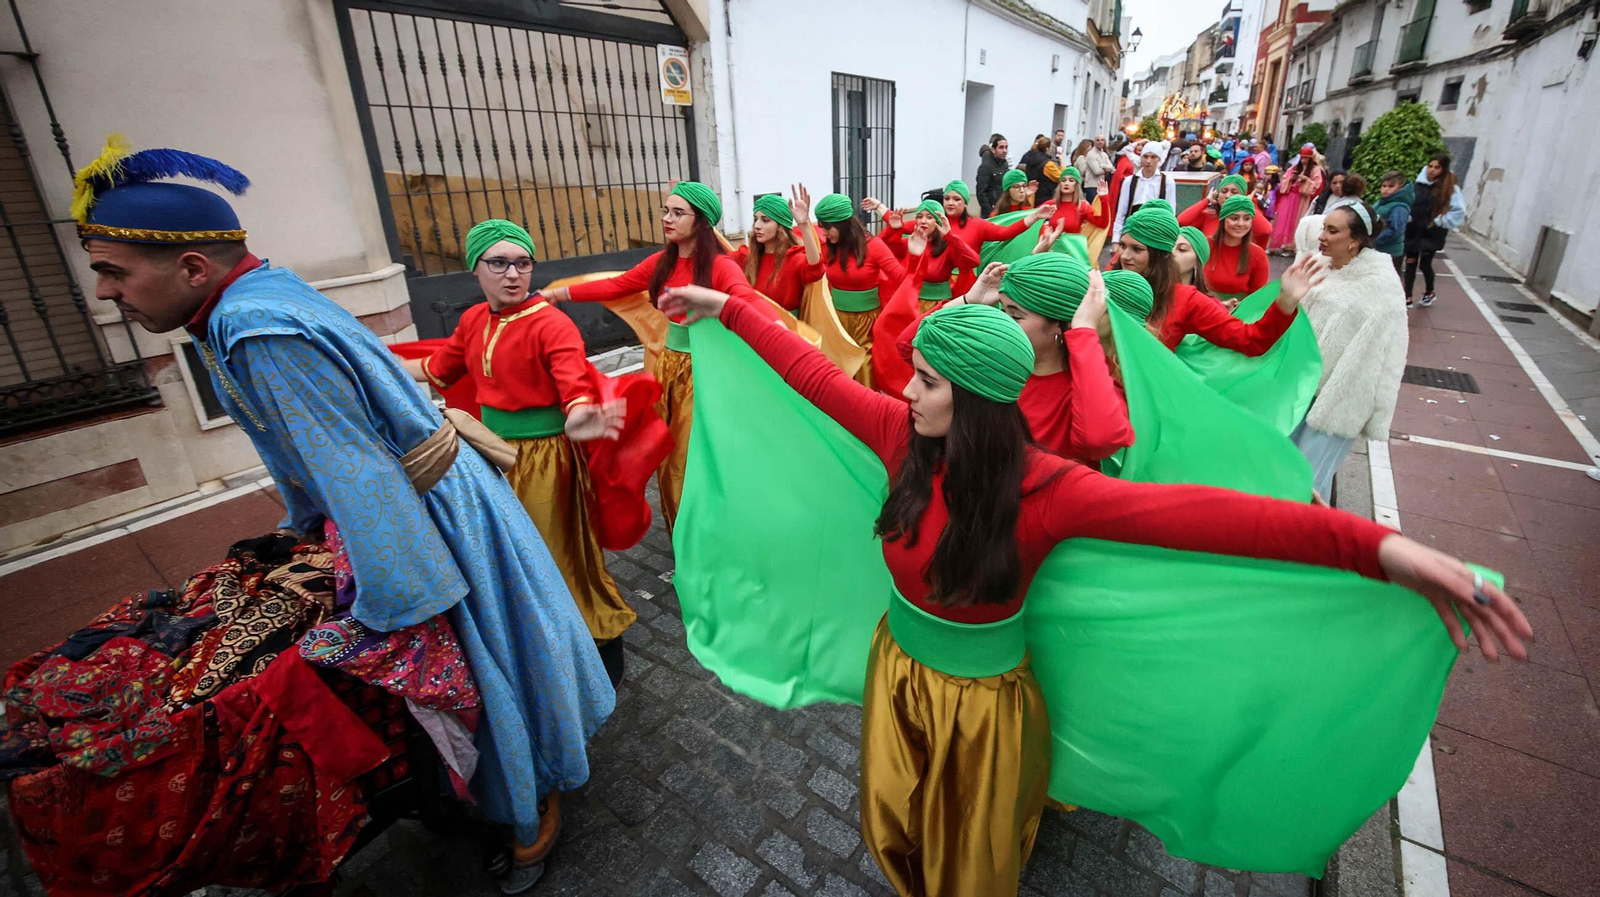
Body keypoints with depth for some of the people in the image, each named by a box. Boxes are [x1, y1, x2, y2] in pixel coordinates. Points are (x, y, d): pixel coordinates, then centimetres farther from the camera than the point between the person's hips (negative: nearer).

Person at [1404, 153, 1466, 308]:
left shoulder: (1450, 188, -7)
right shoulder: (1417, 184, 1)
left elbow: (1459, 210, -9)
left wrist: (1439, 222, -12)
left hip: (1432, 233, -3)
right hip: (1413, 231, 3)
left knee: (1425, 264, 4)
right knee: (1410, 263, 4)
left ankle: (1429, 292, 29)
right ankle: (1407, 298, 9)